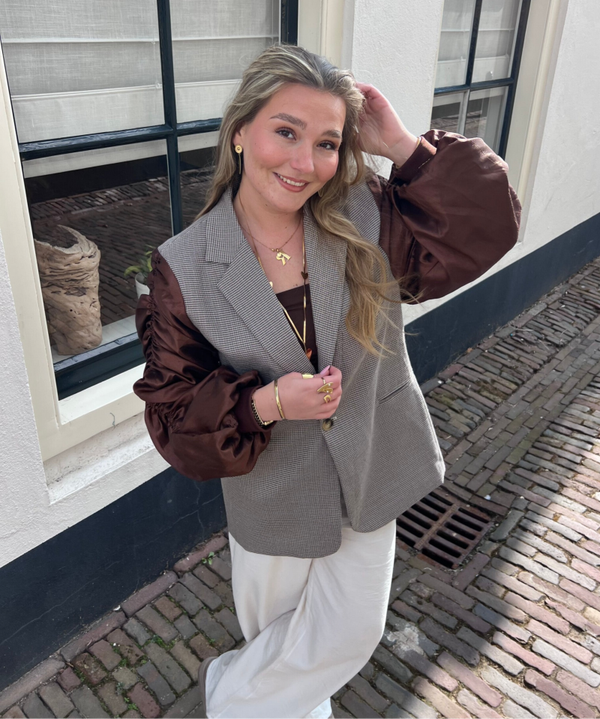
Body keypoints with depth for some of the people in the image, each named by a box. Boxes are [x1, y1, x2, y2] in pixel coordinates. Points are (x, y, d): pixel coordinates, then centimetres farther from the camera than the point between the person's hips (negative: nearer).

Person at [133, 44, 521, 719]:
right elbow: (172, 405, -12)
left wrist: (404, 146, -23)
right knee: (275, 629, 22)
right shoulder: (184, 267, -16)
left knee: (349, 635, 19)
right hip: (273, 491, -2)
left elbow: (483, 228, -16)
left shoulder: (364, 221, -11)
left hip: (369, 472, 3)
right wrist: (266, 404, -28)